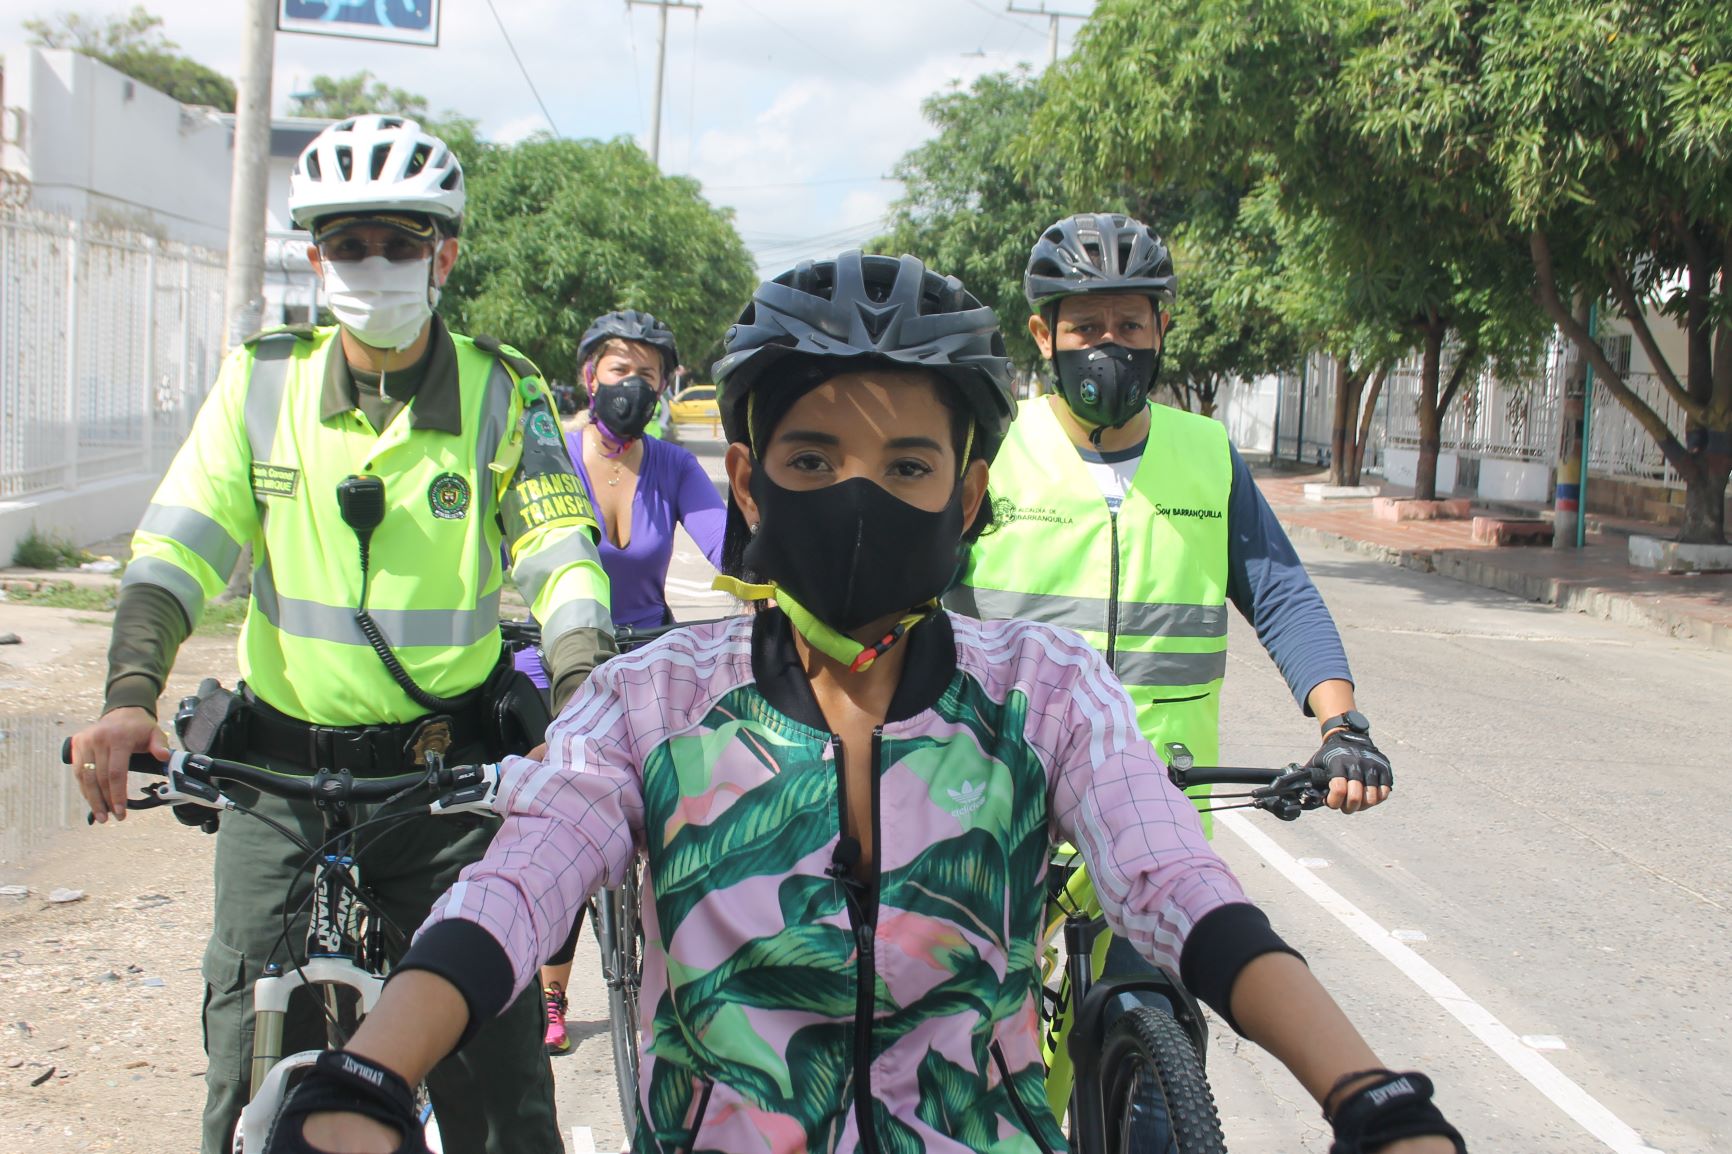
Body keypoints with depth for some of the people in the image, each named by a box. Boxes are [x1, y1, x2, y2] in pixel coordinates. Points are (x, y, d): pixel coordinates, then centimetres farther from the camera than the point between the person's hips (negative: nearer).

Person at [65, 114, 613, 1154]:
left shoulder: (503, 393, -2)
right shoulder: (262, 381, 2)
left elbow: (562, 554, -10)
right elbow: (177, 549, -4)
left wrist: (582, 693, -29)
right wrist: (130, 696, -22)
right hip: (282, 768, 2)